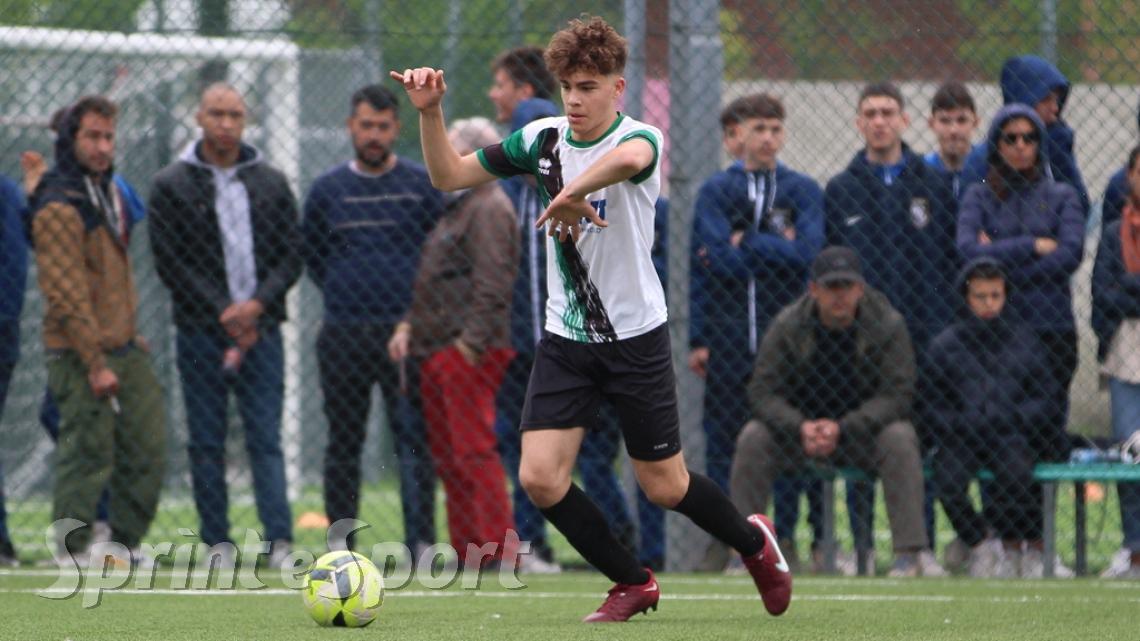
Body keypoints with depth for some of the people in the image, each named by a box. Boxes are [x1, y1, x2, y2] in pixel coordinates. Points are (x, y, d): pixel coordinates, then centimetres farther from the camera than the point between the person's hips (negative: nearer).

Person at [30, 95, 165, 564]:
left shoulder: (109, 191, 14)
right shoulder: (59, 207, -16)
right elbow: (67, 295, -19)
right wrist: (95, 363, -20)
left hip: (125, 349, 9)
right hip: (82, 355, -9)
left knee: (148, 450, 8)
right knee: (87, 455, -6)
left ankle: (126, 542, 18)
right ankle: (73, 553, 3)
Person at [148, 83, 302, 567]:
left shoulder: (271, 184, 11)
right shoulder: (171, 186, 4)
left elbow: (291, 256, 9)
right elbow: (170, 263, -2)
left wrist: (258, 304, -8)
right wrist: (223, 312, -10)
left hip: (261, 328, 1)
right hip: (200, 330, -1)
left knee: (266, 437, -5)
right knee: (206, 443, 1)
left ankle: (279, 540, -10)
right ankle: (216, 542, 4)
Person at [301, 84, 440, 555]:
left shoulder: (421, 185, 4)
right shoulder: (328, 189, 10)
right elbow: (310, 253, 20)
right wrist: (342, 290, 11)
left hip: (405, 333, -2)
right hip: (343, 335, 2)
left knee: (414, 437, -9)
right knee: (343, 443, 6)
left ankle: (421, 540, -10)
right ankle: (341, 545, 10)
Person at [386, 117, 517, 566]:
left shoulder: (488, 209, -10)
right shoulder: (457, 209, 23)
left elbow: (491, 288, -18)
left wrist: (470, 344, -22)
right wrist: (408, 326, 16)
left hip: (470, 355, -11)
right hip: (437, 352, 11)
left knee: (474, 453, -12)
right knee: (446, 457, 10)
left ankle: (499, 552, -13)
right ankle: (465, 551, 14)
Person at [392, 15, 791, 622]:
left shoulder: (639, 136, -16)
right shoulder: (542, 139, 1)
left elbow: (627, 159, -43)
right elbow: (449, 175, 3)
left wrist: (571, 193, -51)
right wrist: (430, 112, -11)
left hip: (636, 337, -4)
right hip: (565, 339, 4)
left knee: (665, 486, 4)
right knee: (539, 477, -9)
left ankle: (754, 542, 36)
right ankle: (633, 583, 11)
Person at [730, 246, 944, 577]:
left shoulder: (888, 324, -13)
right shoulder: (787, 325, -10)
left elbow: (897, 395, -18)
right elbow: (762, 391, -11)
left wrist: (841, 429, -30)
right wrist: (801, 428, -31)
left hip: (865, 428, -1)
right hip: (798, 425, 1)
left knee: (900, 438, -32)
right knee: (753, 438, -25)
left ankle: (912, 551, -32)